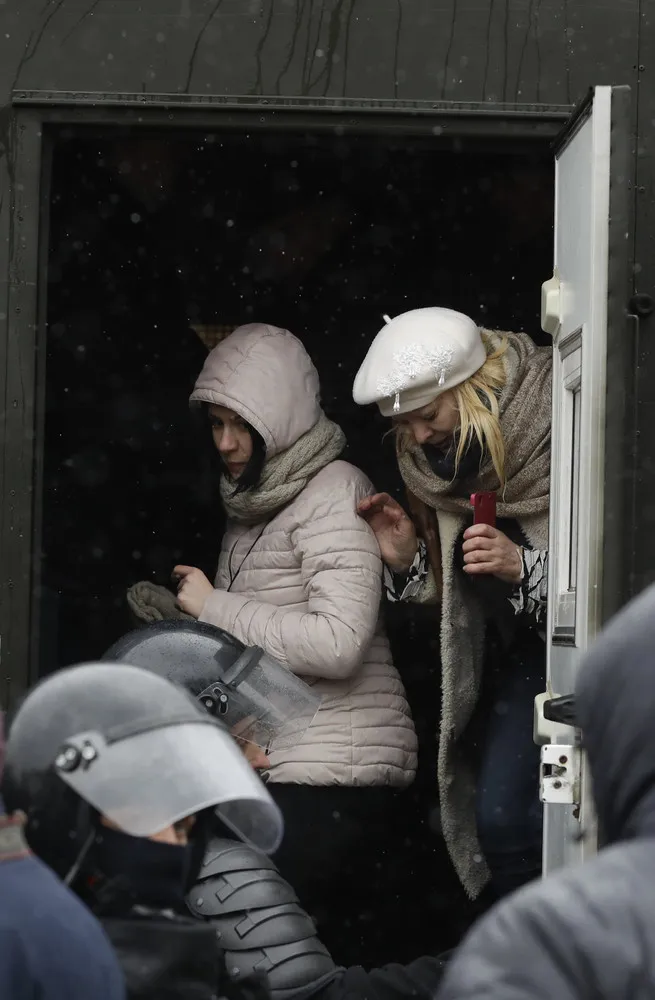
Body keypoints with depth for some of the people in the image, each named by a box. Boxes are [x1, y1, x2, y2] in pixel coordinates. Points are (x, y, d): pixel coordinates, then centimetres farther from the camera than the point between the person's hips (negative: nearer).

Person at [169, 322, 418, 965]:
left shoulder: (333, 491, -8)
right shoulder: (254, 500, 19)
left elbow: (338, 642, -21)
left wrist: (214, 607, -11)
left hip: (332, 778, -9)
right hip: (275, 767, 9)